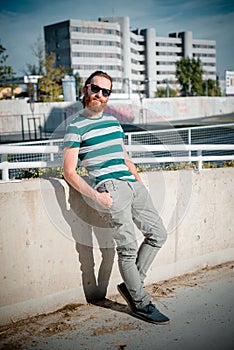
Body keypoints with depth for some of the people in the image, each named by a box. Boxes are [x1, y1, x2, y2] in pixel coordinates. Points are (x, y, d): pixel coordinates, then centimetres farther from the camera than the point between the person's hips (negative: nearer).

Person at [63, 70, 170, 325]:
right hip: (109, 188, -8)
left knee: (157, 234, 8)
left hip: (132, 184, 8)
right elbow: (69, 172, -5)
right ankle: (140, 303, 8)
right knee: (128, 247, -7)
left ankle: (131, 284, 19)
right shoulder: (76, 127, 0)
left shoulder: (113, 121, 21)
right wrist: (94, 196, -18)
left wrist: (141, 183, 17)